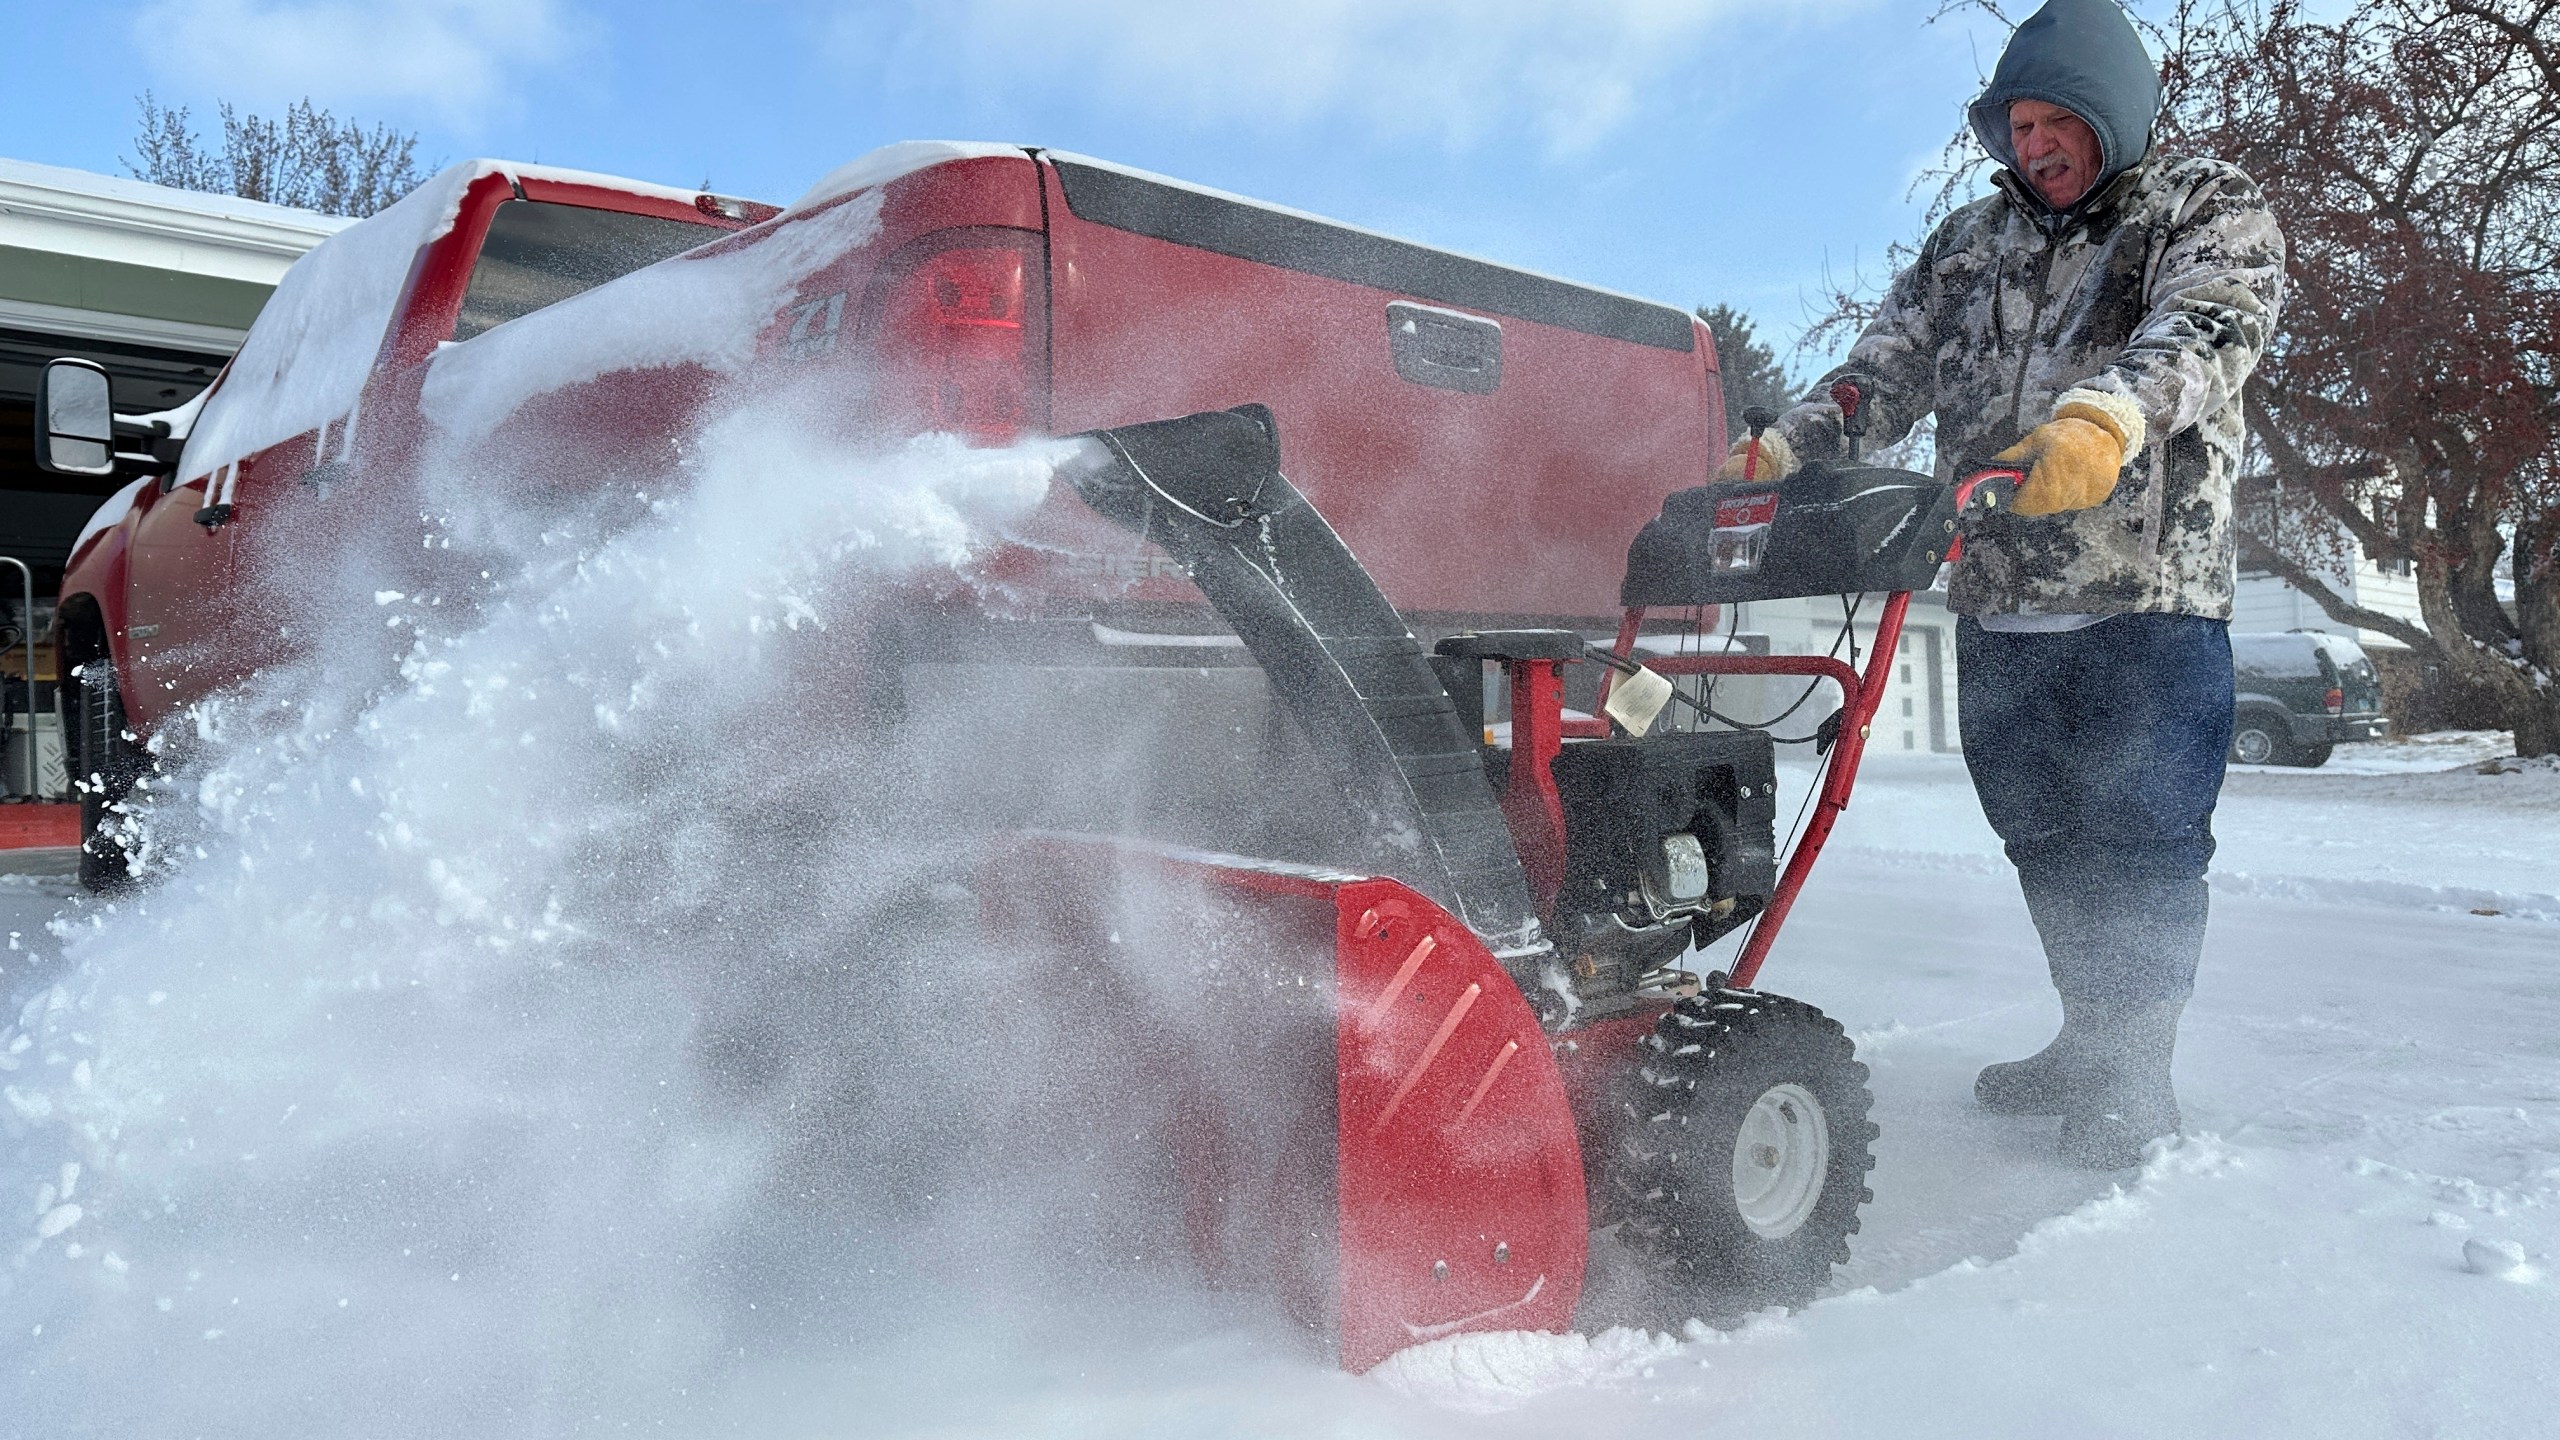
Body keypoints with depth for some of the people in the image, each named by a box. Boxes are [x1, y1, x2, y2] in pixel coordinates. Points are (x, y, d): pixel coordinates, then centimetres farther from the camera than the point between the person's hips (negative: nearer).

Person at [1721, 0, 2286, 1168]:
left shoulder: (2212, 211, 4)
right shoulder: (1970, 244, 19)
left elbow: (2206, 330, -16)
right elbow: (1887, 369, 13)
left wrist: (2104, 417, -37)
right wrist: (1779, 447, -5)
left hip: (2150, 598, -5)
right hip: (1997, 603, 5)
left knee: (2141, 841, -2)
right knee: (2041, 839, 12)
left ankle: (2136, 1076, 12)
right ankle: (2088, 1045, 27)